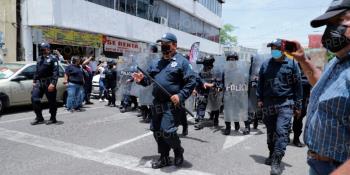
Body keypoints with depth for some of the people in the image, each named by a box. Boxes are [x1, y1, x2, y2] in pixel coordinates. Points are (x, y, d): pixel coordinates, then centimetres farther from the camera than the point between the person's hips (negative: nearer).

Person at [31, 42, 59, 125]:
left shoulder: (53, 58, -5)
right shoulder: (40, 58, 18)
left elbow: (55, 72, -14)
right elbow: (37, 71, 24)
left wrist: (53, 83, -22)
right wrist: (34, 81, 17)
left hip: (48, 83, -7)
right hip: (39, 82, 7)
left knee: (51, 101, 1)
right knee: (34, 98, 0)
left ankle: (53, 118, 14)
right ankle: (39, 118, 10)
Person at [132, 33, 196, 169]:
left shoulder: (181, 61, -4)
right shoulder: (156, 63, 16)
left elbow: (191, 82, -10)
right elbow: (149, 79, 20)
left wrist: (180, 95, -20)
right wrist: (142, 80, -3)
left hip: (172, 104, -7)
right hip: (157, 103, 7)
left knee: (167, 132, -11)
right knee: (157, 132, 12)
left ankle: (178, 151, 20)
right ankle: (164, 158, 29)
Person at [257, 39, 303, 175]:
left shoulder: (292, 64, 1)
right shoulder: (265, 65, 10)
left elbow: (298, 85, 1)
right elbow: (260, 83, 16)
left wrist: (297, 106, -2)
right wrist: (260, 99, 8)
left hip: (285, 104, -4)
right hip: (268, 103, 4)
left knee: (281, 131, -13)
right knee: (270, 132, 13)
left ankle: (276, 162, -10)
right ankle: (272, 155, 30)